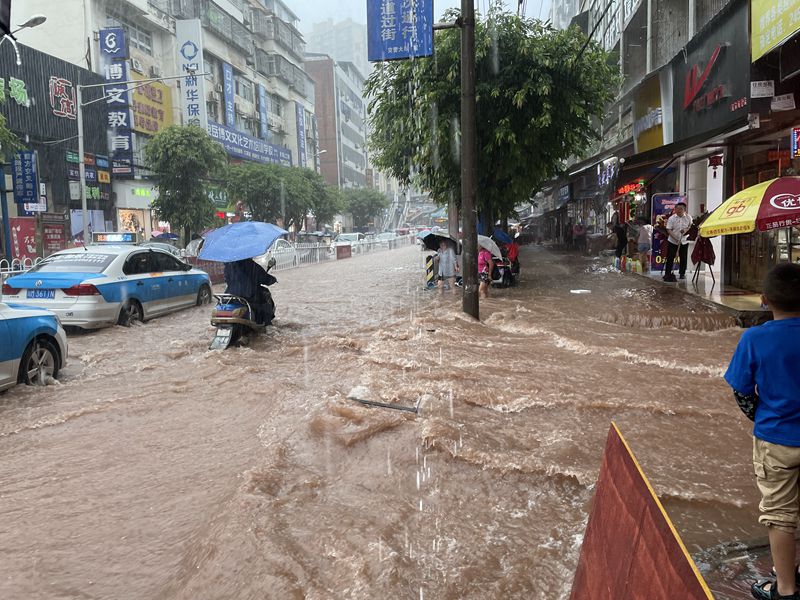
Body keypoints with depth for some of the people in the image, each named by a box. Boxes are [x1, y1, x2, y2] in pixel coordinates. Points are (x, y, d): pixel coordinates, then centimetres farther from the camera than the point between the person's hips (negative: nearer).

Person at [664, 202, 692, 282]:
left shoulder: (688, 218, 0)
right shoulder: (671, 218, -7)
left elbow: (691, 227, 9)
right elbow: (669, 230, -10)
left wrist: (686, 230, -14)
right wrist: (676, 239, -21)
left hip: (684, 241, 2)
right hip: (672, 241, -2)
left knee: (683, 258, 6)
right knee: (670, 258, -1)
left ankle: (682, 273, 21)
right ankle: (667, 274, 5)